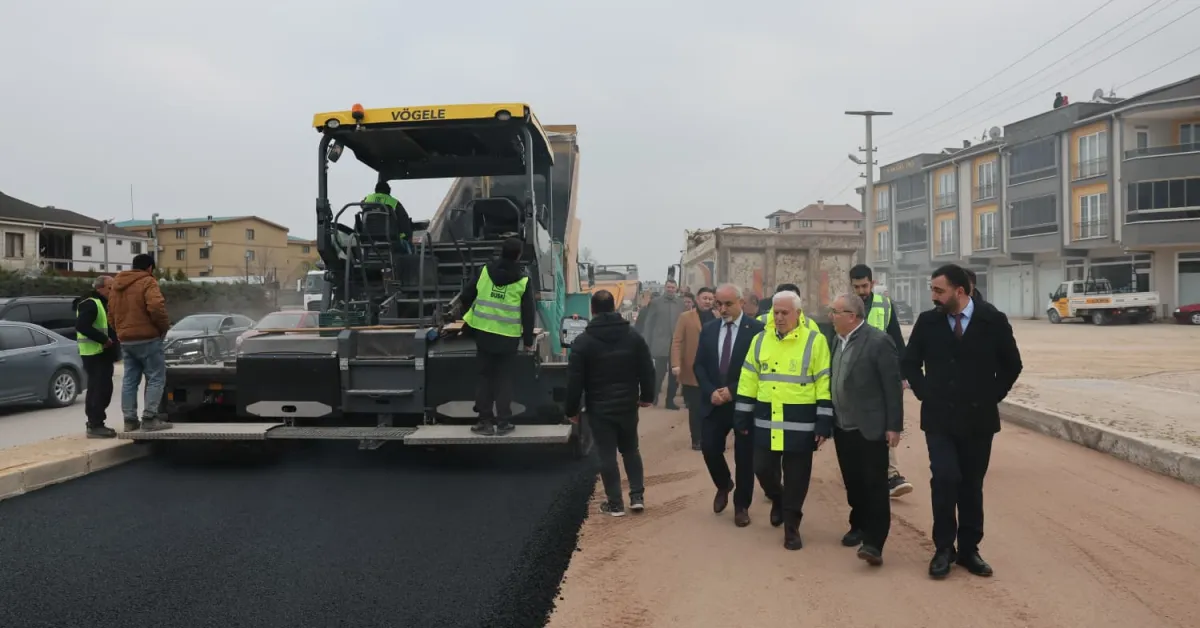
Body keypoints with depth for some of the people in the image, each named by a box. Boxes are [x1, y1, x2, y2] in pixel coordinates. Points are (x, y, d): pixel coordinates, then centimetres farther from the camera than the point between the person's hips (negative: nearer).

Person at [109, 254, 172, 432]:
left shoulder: (117, 284, 16)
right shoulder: (147, 282, -10)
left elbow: (111, 311, 18)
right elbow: (156, 307, -25)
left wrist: (120, 331, 22)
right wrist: (164, 326, -11)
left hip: (125, 340, 8)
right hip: (147, 338, -8)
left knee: (130, 380, 11)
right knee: (156, 378, -3)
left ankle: (130, 419, 12)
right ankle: (149, 418, -8)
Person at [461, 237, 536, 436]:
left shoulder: (485, 270, 0)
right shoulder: (523, 280, -5)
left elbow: (466, 296, 5)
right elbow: (528, 313, -3)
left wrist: (470, 314, 25)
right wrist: (528, 340, 6)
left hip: (483, 333, 2)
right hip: (508, 337, -2)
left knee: (485, 375, 12)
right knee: (504, 378, 8)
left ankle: (485, 420, 13)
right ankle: (503, 421, 10)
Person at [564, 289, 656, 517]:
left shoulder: (583, 341, -9)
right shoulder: (633, 337, 1)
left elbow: (575, 379, -9)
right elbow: (647, 370, 4)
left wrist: (572, 409, 1)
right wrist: (647, 396, 18)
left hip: (599, 408, -3)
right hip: (627, 405, 3)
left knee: (607, 456, 4)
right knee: (631, 450, 18)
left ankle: (615, 503, 10)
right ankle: (637, 496, 14)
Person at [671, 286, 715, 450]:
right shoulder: (686, 317, 0)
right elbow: (677, 342, -5)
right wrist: (676, 364, -15)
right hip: (692, 372, -2)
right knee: (695, 409, 4)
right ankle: (697, 439, 15)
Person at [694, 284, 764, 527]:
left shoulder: (757, 330, -9)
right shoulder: (708, 329, 6)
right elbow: (699, 365, 7)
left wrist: (733, 390, -16)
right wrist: (711, 391, -9)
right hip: (714, 402, 4)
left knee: (744, 456, 5)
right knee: (709, 449, 1)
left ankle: (741, 506, 22)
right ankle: (724, 485, 31)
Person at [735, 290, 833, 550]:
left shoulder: (815, 341, -5)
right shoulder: (761, 340, 6)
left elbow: (825, 384, -6)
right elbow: (749, 380, 9)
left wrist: (824, 424, -10)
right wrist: (743, 417, 6)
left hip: (800, 424, -3)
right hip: (766, 422, 3)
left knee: (795, 478, 5)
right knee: (762, 469, 9)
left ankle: (791, 526, 20)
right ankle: (778, 499, 40)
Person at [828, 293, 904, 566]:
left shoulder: (878, 341, -15)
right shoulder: (838, 340, 8)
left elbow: (893, 386, -14)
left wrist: (894, 426, -14)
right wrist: (831, 420, 12)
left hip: (870, 427, -7)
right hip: (843, 427, 7)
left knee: (875, 485, -2)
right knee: (853, 482, 16)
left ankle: (874, 541, -1)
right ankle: (859, 525, 32)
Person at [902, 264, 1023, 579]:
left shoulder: (993, 320, -6)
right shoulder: (927, 321, -3)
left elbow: (1012, 364, 7)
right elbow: (909, 362, 10)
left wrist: (993, 396, 2)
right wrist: (925, 394, 1)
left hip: (978, 418, 0)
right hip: (938, 418, 0)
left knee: (971, 486, 8)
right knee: (945, 479, -12)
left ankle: (969, 550, 21)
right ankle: (944, 548, 4)